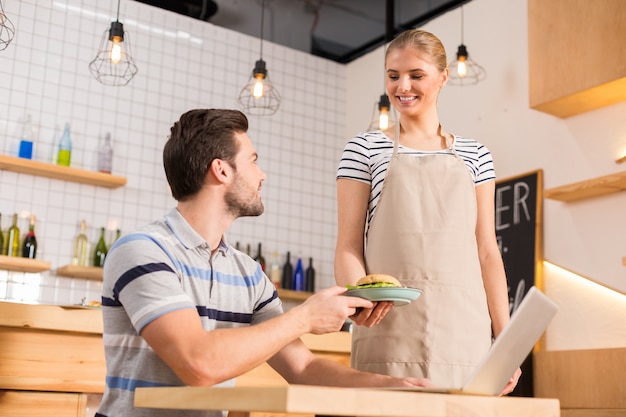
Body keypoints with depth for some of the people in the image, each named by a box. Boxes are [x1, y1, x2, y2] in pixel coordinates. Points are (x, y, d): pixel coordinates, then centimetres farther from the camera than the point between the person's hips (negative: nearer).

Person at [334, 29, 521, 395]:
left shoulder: (474, 156, 12)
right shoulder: (364, 150, 6)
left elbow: (487, 252, 10)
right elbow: (349, 247, 1)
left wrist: (505, 340, 4)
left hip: (463, 333, 2)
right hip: (388, 329, -2)